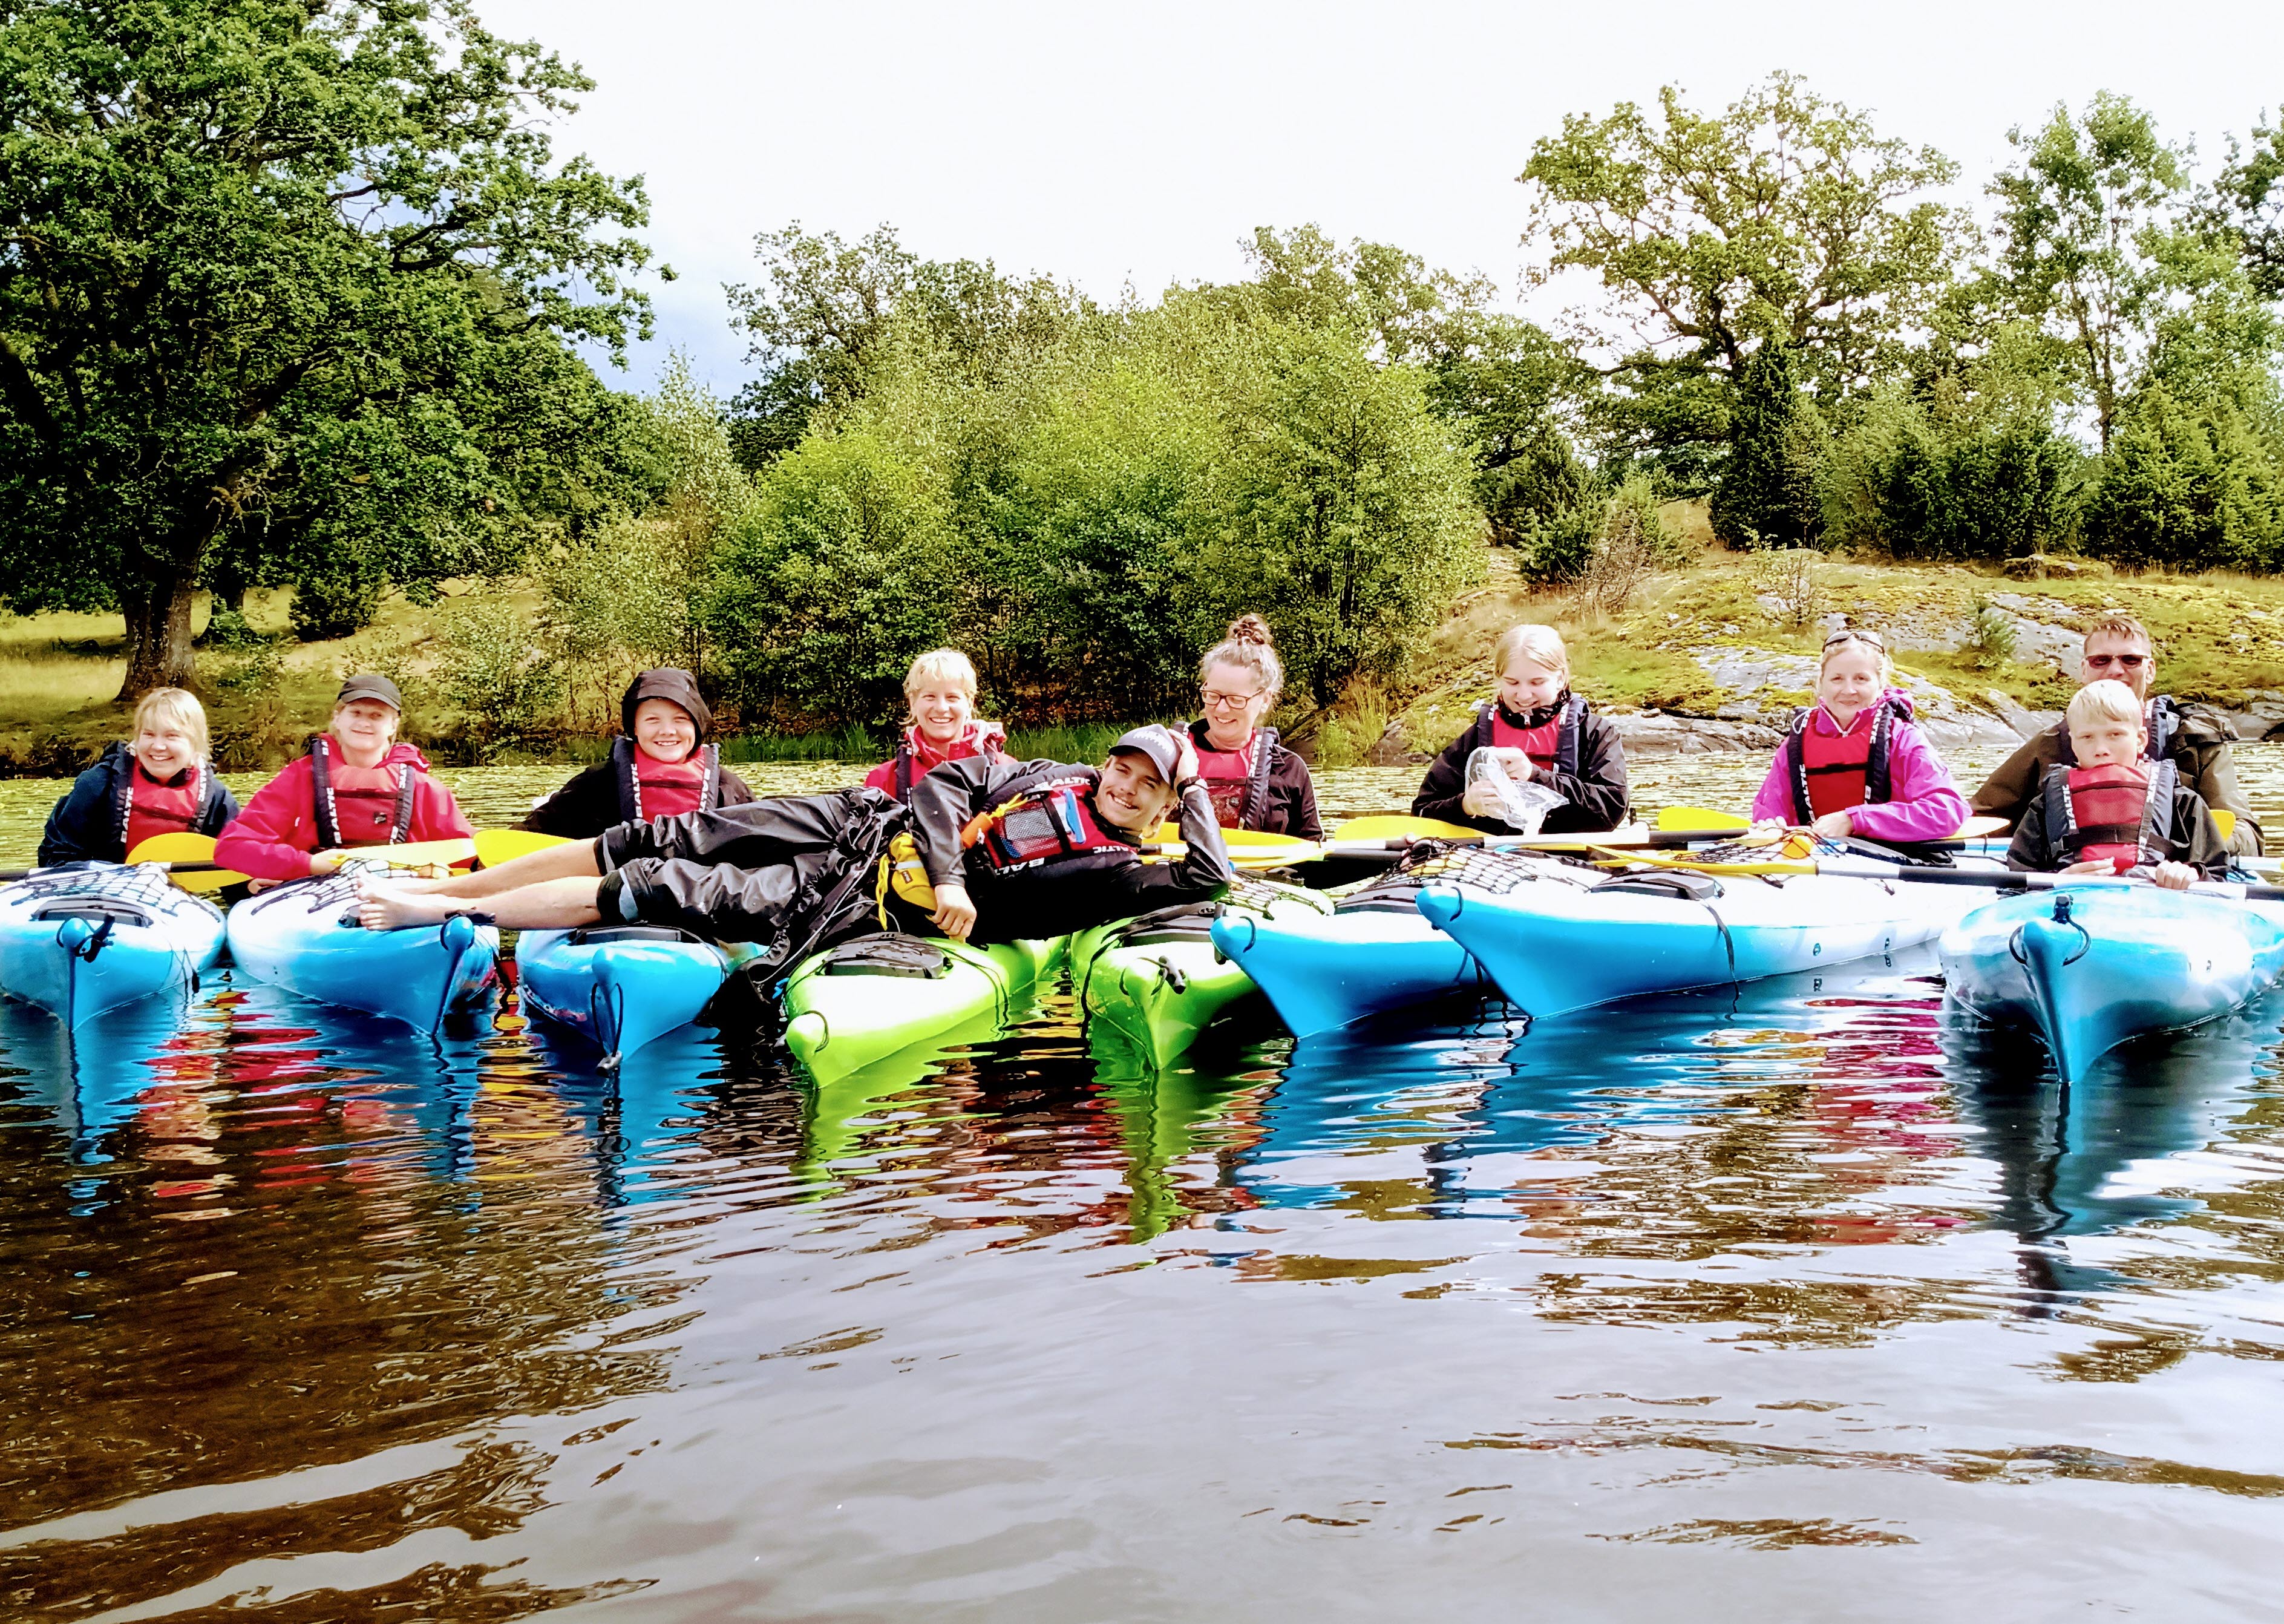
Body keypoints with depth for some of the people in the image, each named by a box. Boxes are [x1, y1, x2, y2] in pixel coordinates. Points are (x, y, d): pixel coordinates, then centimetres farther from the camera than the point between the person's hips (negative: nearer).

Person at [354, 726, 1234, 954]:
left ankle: (438, 913, -3)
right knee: (644, 844, -2)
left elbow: (1208, 881, -18)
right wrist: (947, 873, -11)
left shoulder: (1114, 874, -4)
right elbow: (945, 781, 5)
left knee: (650, 892, -13)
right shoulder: (1057, 775, 9)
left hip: (854, 909, -4)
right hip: (854, 823, 4)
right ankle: (428, 887, 11)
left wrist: (1195, 790, -6)